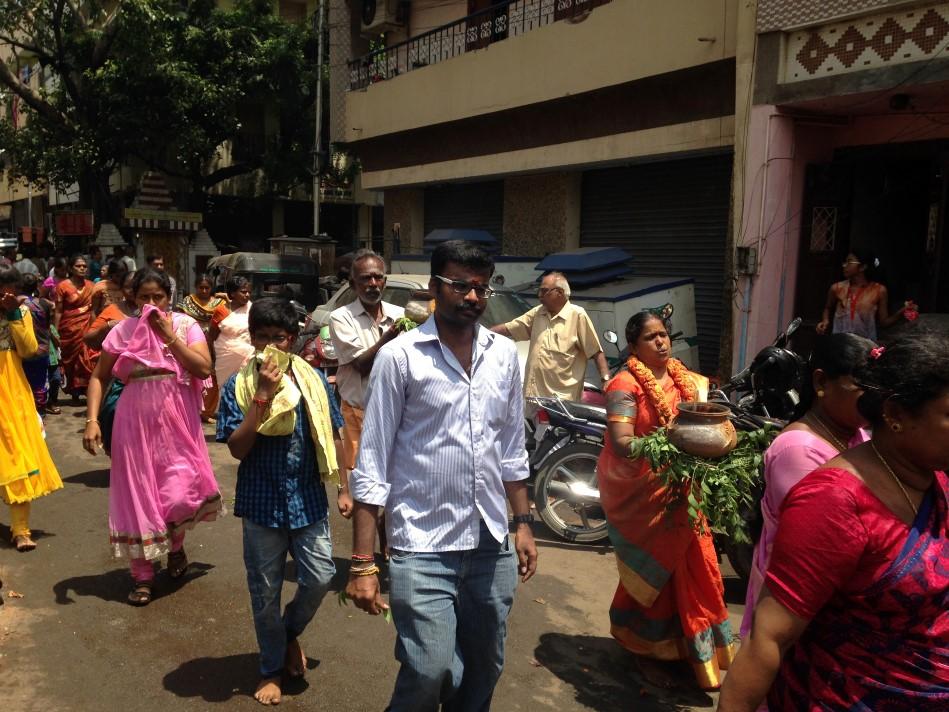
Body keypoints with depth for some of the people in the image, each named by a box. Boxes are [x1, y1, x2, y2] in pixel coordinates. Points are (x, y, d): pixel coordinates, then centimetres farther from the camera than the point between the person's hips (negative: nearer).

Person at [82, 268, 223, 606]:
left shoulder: (185, 325, -2)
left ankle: (176, 544, 30)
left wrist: (169, 336, -15)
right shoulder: (122, 331, 1)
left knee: (179, 493, -6)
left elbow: (204, 368, -14)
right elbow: (99, 377, 4)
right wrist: (92, 419, -8)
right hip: (136, 420, 1)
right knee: (137, 493, 7)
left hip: (177, 419, -1)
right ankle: (142, 574, 23)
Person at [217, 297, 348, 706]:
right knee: (265, 592, 10)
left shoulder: (312, 380, -1)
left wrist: (343, 488, 5)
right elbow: (237, 448, -15)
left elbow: (332, 437, 6)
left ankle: (291, 632, 35)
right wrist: (263, 395, -22)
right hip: (262, 504, -1)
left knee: (319, 579, 3)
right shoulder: (238, 386, -7)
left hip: (308, 500, 2)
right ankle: (271, 669, 31)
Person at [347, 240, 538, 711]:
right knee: (430, 673, -10)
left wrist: (523, 524, 13)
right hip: (422, 548, -4)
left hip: (492, 546, 5)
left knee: (484, 672, 14)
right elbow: (372, 465, -8)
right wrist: (362, 562, -11)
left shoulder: (503, 354, 6)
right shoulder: (399, 357, -9)